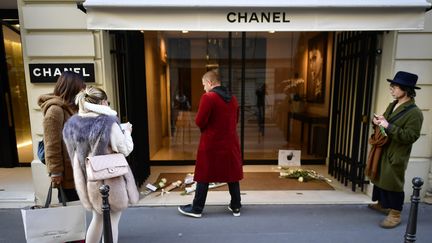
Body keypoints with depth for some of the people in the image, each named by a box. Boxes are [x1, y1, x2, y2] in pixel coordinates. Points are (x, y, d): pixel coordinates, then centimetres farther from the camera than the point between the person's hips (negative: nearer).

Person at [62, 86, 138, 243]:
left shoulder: (71, 124, 0)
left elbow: (74, 153, 10)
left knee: (98, 218, 26)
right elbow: (125, 150, -15)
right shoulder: (108, 122, -20)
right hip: (109, 180, -6)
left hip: (87, 181, 6)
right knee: (112, 221, 13)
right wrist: (127, 131, 0)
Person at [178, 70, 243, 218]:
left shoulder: (208, 97, -14)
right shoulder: (232, 98, 8)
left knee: (204, 176, 7)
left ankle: (196, 209, 21)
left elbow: (199, 122, -17)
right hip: (230, 143, 6)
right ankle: (236, 207, 27)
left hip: (211, 143, -6)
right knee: (232, 175, 15)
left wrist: (206, 127, 4)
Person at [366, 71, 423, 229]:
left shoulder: (414, 113, -18)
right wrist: (376, 122, -4)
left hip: (396, 155, -9)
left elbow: (410, 136, -23)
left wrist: (389, 126, -29)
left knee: (393, 183, 2)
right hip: (382, 150, 9)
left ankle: (395, 214, 19)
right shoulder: (392, 105, 8)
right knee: (379, 177, 20)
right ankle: (382, 204, 40)